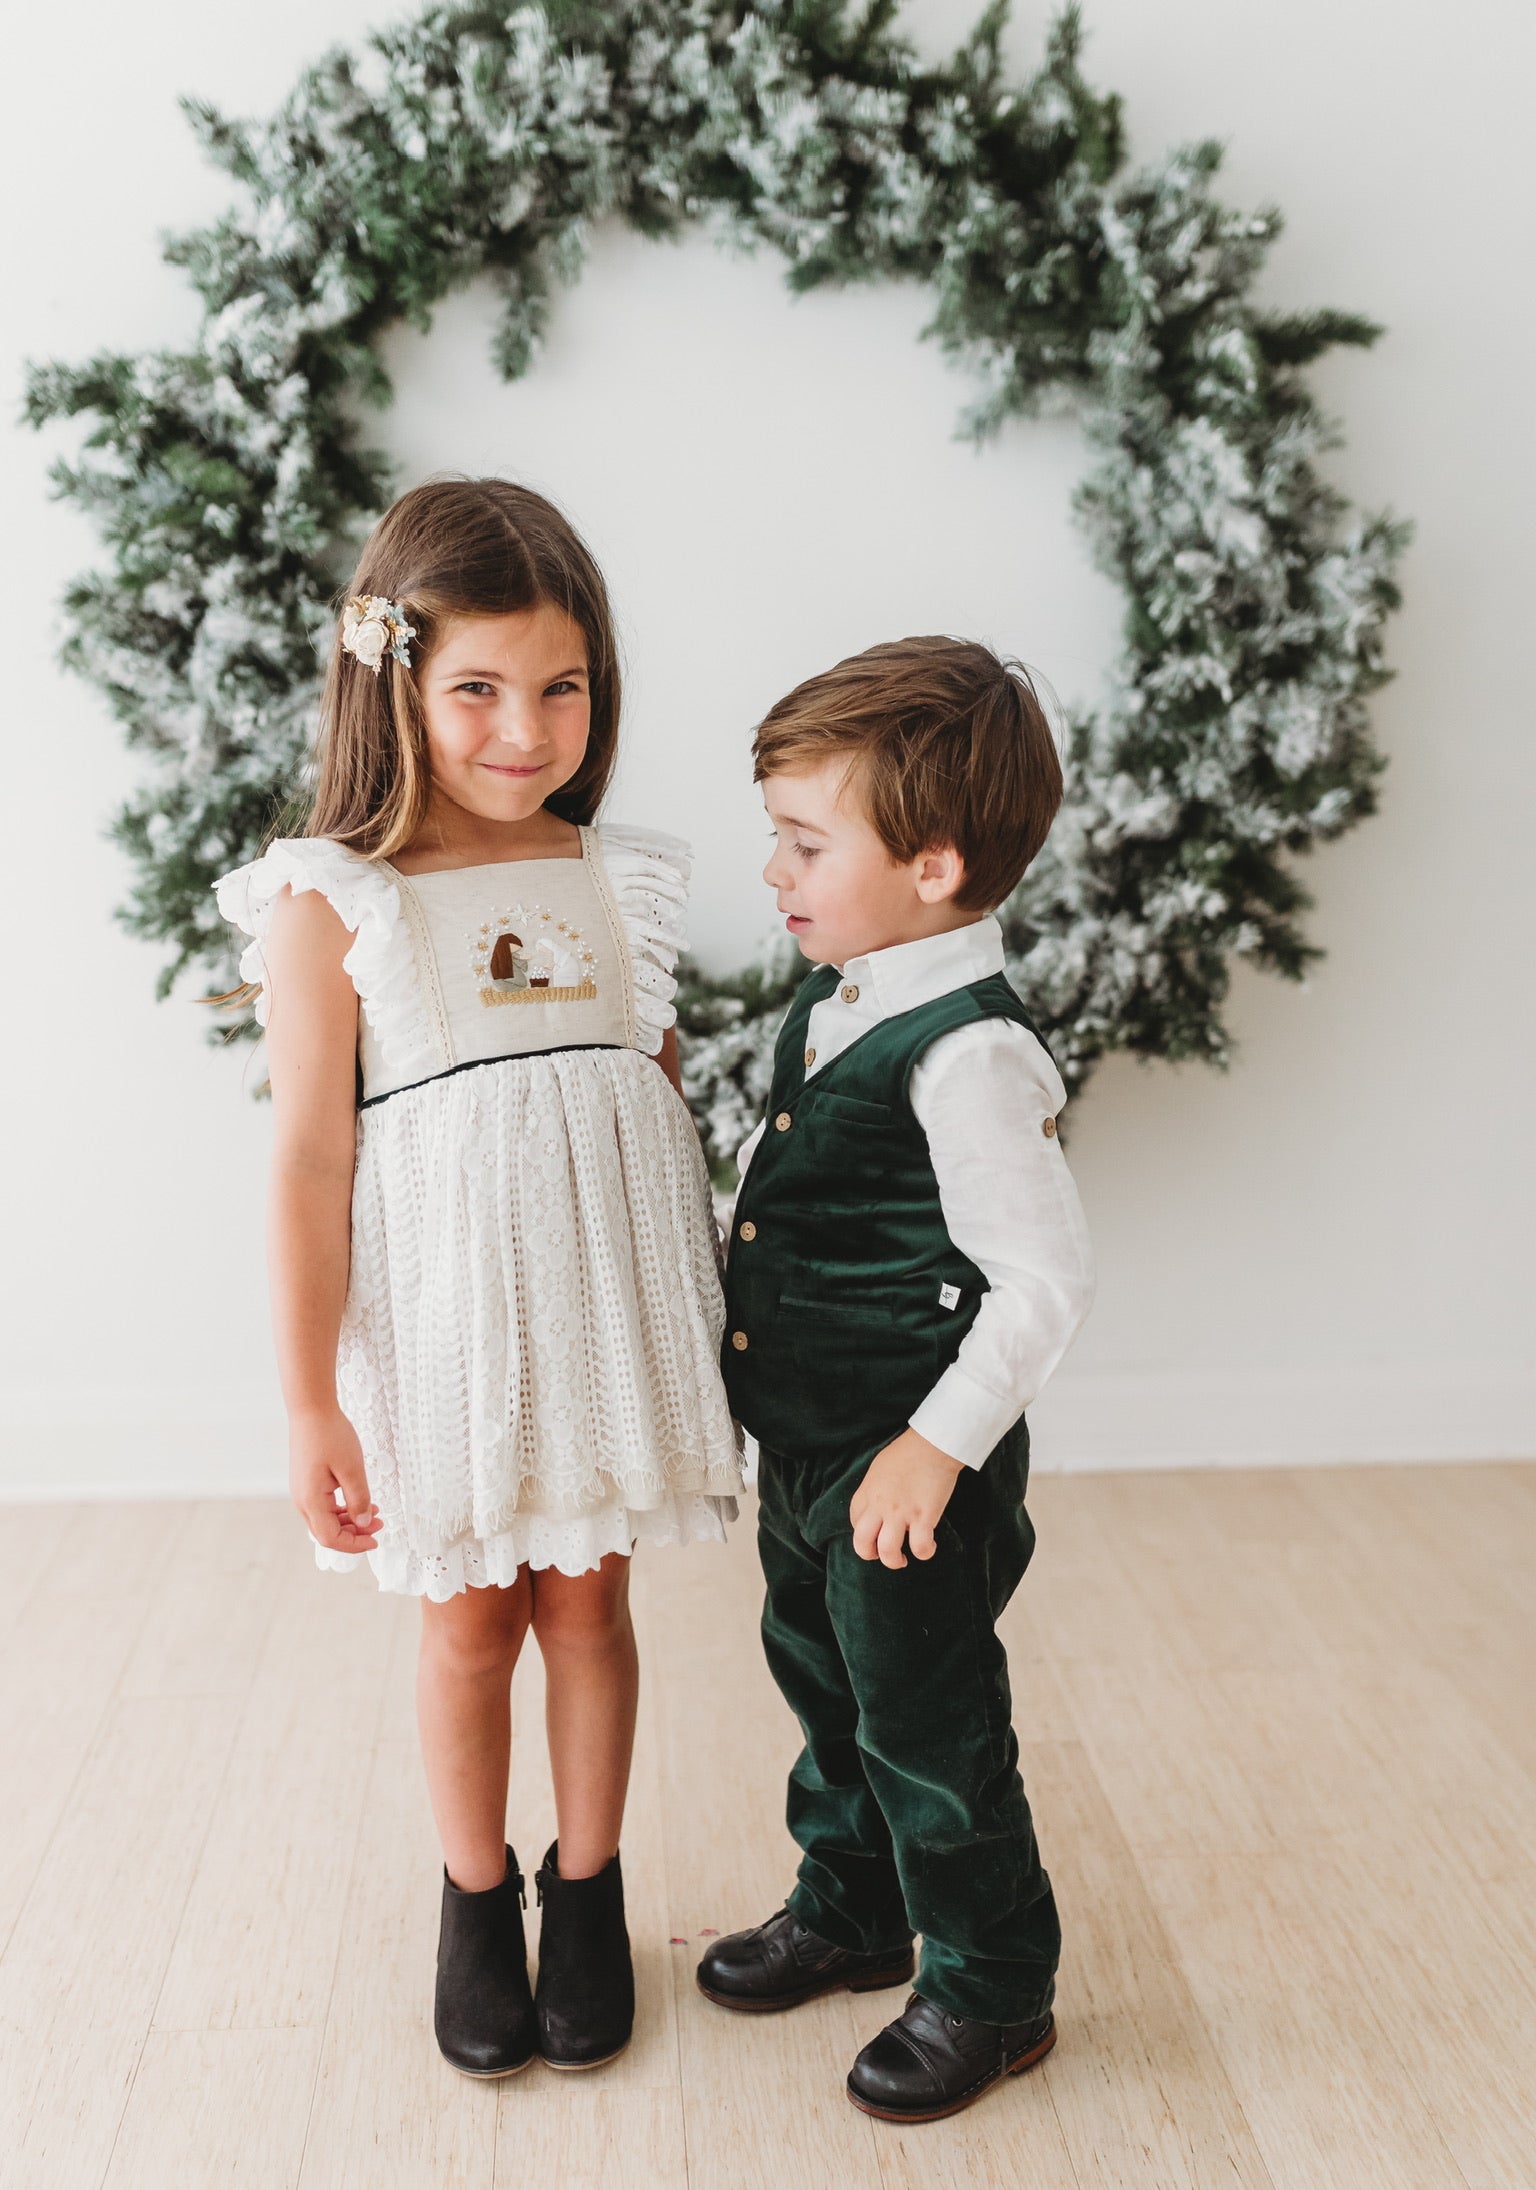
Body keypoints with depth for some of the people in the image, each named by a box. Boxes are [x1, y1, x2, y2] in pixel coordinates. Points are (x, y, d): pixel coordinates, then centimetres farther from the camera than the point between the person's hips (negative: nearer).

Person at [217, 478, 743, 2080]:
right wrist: (309, 1406, -9)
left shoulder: (615, 878, 1)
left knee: (586, 1602, 14)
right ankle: (476, 1896, 37)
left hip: (603, 1304, 3)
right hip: (441, 1315, -2)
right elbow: (307, 1161, -10)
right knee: (470, 1626, 13)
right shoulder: (329, 905, -11)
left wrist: (702, 1312, 13)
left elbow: (665, 1098, 10)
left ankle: (587, 1889, 36)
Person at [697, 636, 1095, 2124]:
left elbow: (1045, 1279, -25)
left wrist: (938, 1447, -23)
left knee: (928, 1728, 8)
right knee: (826, 1688, 24)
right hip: (802, 1444, 9)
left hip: (909, 1468, -9)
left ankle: (990, 1986, 30)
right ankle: (849, 1913, 46)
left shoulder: (967, 1053, -25)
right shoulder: (834, 1000, 3)